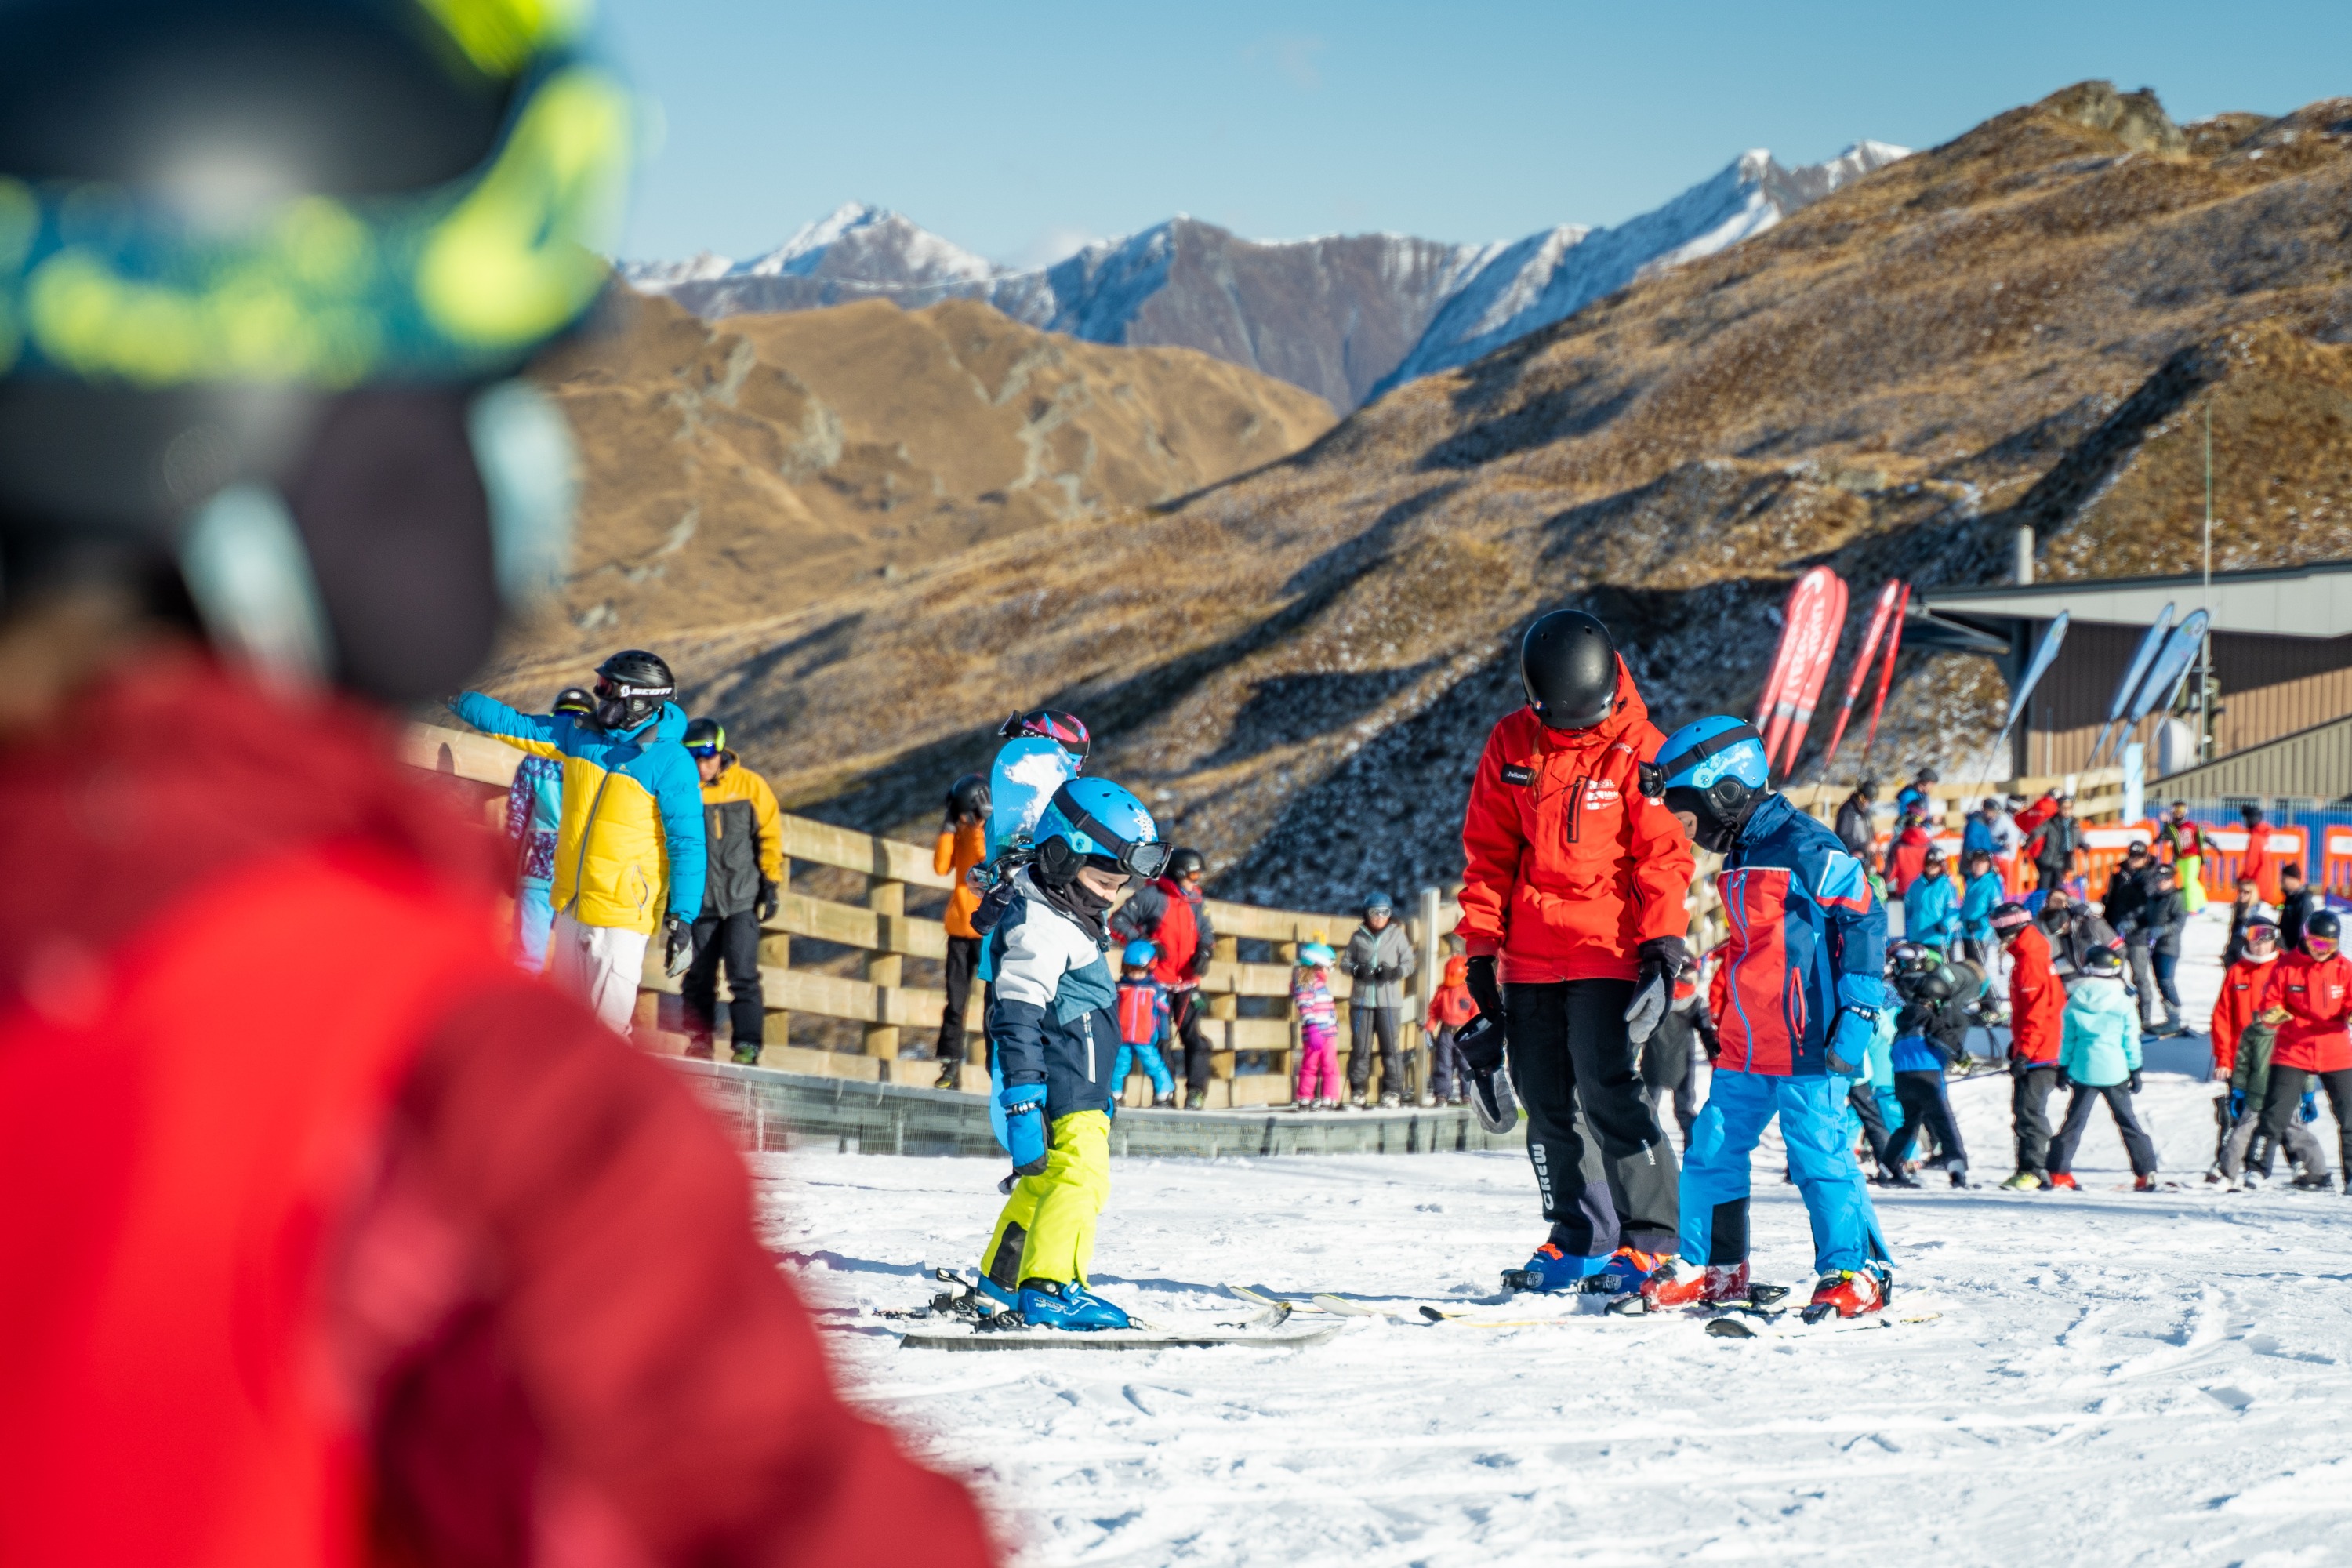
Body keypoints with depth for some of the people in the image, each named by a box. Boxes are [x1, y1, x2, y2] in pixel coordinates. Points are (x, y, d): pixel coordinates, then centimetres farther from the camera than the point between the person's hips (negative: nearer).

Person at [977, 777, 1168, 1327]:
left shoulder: (1073, 917, 18)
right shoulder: (1038, 925, -16)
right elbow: (1017, 1022, -23)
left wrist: (1103, 1087, 35)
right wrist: (1022, 1105, -29)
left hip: (1080, 1083, 11)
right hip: (1062, 1091, -11)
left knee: (1046, 1179, 19)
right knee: (1079, 1175, -21)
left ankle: (1001, 1282, 30)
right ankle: (1050, 1288, -31)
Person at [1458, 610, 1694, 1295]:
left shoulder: (1637, 749, -4)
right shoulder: (1511, 743, 6)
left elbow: (1663, 854, -2)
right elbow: (1488, 851, 12)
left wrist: (1664, 938, -12)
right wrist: (1480, 944, 8)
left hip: (1609, 951, -5)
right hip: (1530, 954, 5)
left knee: (1606, 1089, -15)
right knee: (1547, 1102, 7)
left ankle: (1649, 1241, -11)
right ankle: (1579, 1240, 17)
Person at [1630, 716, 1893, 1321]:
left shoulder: (1805, 847, -12)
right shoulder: (1739, 857, 16)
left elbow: (1864, 920, -12)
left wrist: (1857, 1011, -15)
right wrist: (1724, 1016, 26)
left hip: (1807, 1040, -9)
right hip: (1745, 1044, 9)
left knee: (1819, 1152, -8)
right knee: (1713, 1147, 9)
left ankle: (1858, 1271, 0)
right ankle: (1712, 1268, 19)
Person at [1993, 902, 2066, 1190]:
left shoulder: (2031, 961, -16)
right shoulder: (2025, 957, 17)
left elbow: (2037, 1012, -23)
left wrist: (2024, 1051, -25)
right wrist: (2018, 1043, 32)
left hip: (2039, 1055, -11)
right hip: (2030, 1051, 11)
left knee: (2030, 1112, -10)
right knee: (2024, 1113, 14)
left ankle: (2033, 1170, -10)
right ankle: (2032, 1169, 18)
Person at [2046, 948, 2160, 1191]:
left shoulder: (2075, 1002, -1)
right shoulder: (2122, 1003, -5)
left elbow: (2068, 1038, 5)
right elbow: (2131, 1041, 0)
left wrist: (2063, 1068, 13)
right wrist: (2135, 1070, 9)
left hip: (2084, 1070, 1)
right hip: (2115, 1071, -1)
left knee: (2075, 1121, 8)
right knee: (2128, 1122, 8)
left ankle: (2059, 1172, 4)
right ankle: (2146, 1173, 8)